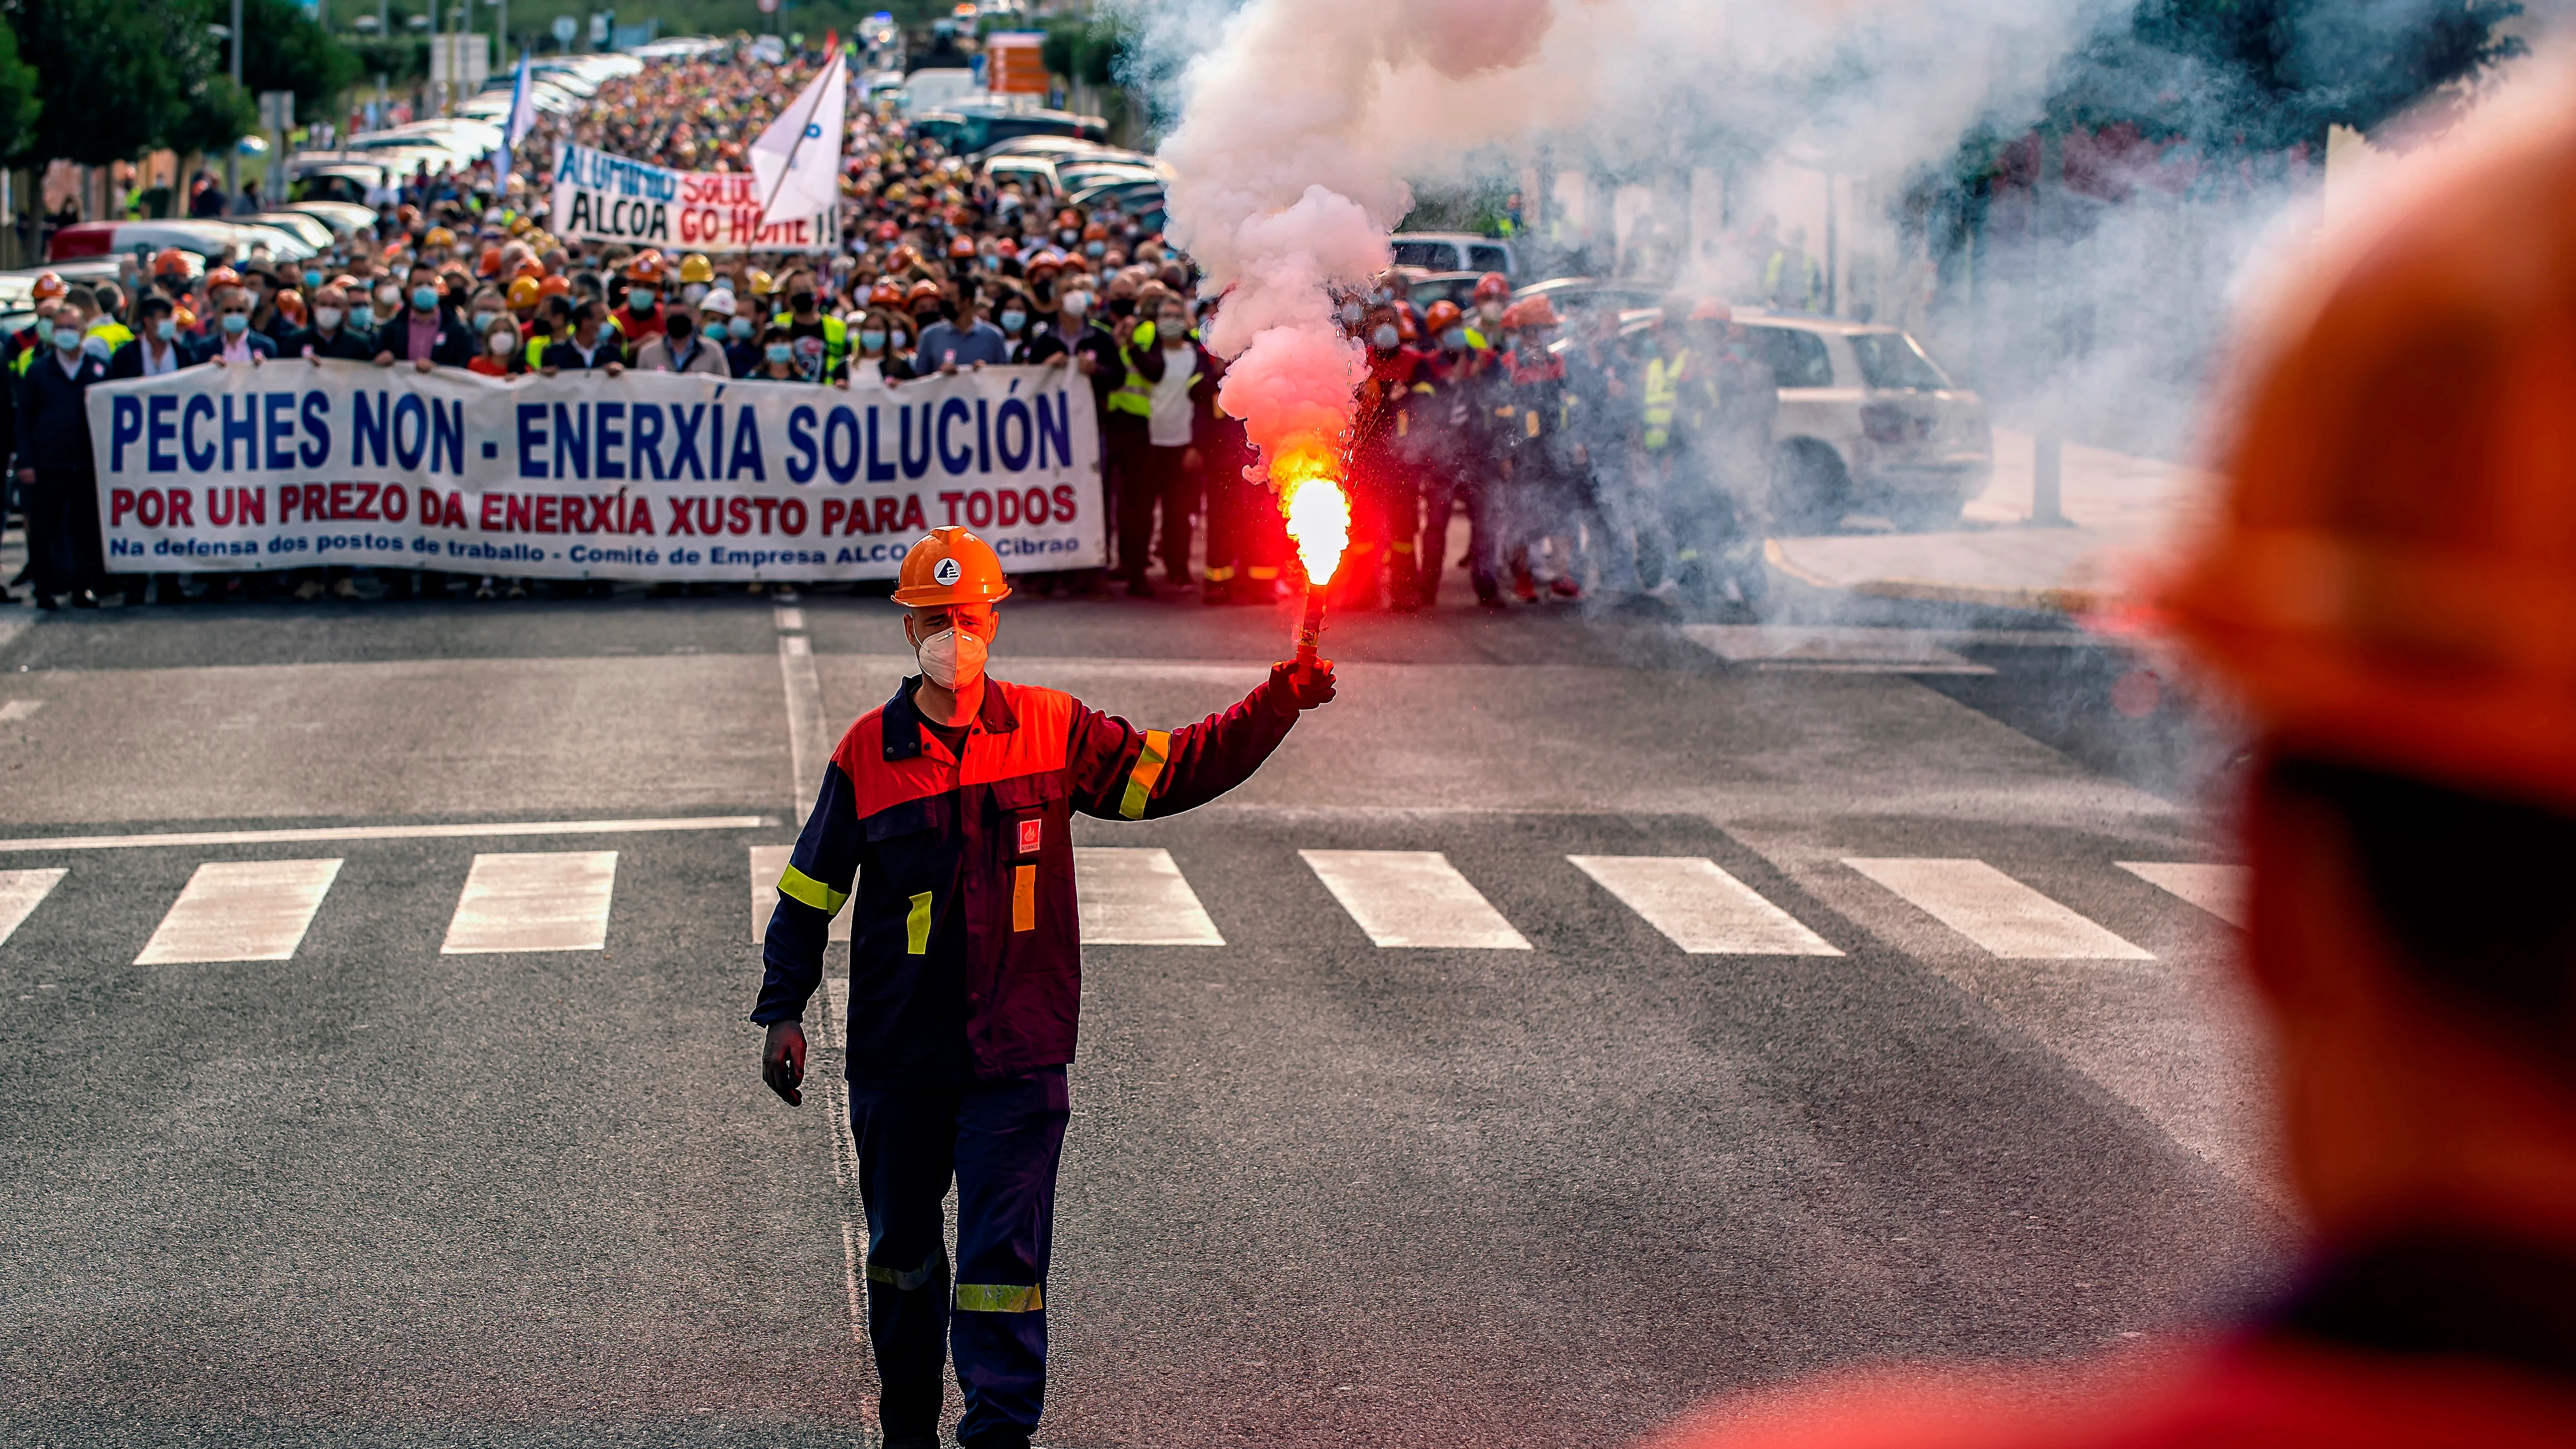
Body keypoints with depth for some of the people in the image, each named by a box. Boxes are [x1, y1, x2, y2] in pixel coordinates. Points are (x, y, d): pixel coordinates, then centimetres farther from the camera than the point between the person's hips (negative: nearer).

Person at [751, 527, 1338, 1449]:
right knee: (902, 1253, 15)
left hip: (1016, 1056, -1)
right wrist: (783, 1012, -1)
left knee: (1004, 1253, -8)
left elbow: (1173, 773, 5)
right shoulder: (869, 752, -1)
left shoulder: (1051, 731, 1)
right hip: (895, 1057, 1)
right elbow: (809, 892, 5)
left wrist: (1281, 703, -5)